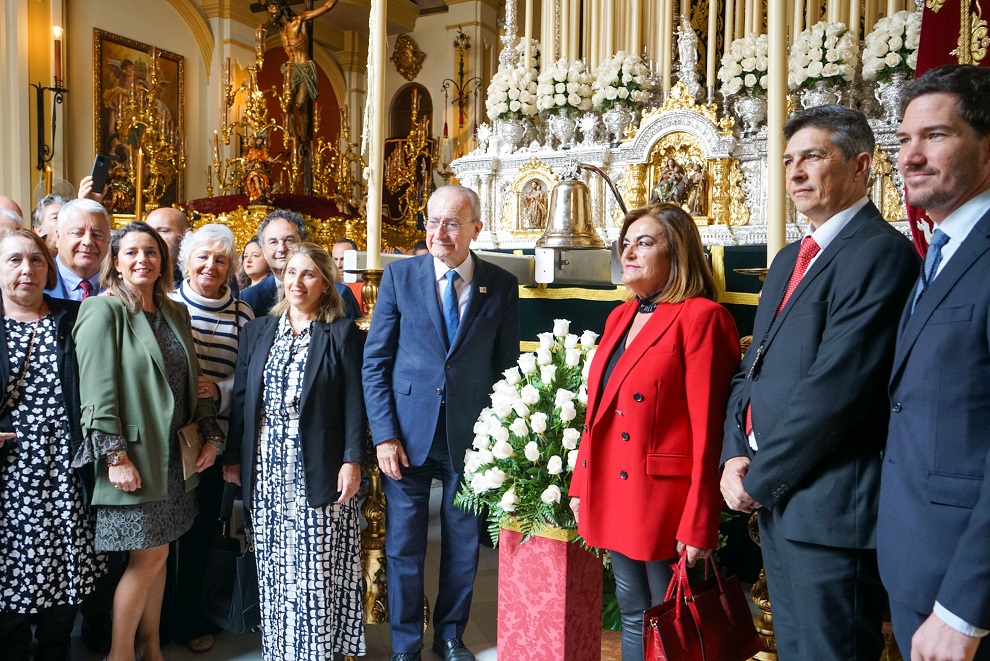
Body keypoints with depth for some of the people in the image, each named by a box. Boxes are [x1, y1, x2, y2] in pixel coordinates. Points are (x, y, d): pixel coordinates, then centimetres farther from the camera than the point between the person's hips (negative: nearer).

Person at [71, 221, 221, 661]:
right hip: (134, 458, -6)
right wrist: (115, 456, -18)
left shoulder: (175, 313, 11)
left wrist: (210, 435, 7)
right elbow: (97, 390, -15)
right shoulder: (104, 311, -9)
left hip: (174, 458, 6)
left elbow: (191, 381, 14)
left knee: (157, 552, 14)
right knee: (149, 556, 0)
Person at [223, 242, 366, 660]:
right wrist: (233, 457, 7)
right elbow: (241, 397, 10)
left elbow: (354, 401, -6)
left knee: (317, 567, 1)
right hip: (266, 468, 4)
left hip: (317, 468, -4)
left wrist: (352, 460, -12)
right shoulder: (259, 330, 10)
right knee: (273, 565, 12)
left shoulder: (341, 332, -2)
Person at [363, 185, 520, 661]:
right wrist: (384, 435, -7)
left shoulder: (502, 286, -1)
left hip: (470, 436, 1)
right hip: (407, 434, 0)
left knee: (463, 547, 14)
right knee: (403, 548, 10)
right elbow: (374, 361, -2)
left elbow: (506, 367, 3)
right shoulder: (400, 275, -2)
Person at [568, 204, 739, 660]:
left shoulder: (701, 317, -13)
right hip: (613, 496, 7)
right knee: (632, 613, 19)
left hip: (664, 500, -7)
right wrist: (581, 485, 11)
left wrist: (698, 524, -17)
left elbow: (707, 430, -16)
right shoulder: (620, 317, 11)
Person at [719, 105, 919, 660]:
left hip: (832, 510, -8)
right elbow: (752, 369, 14)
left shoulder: (880, 251, -14)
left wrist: (759, 479, -14)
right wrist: (735, 457, -1)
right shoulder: (790, 259, 15)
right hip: (777, 502, 9)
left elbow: (835, 387, -22)